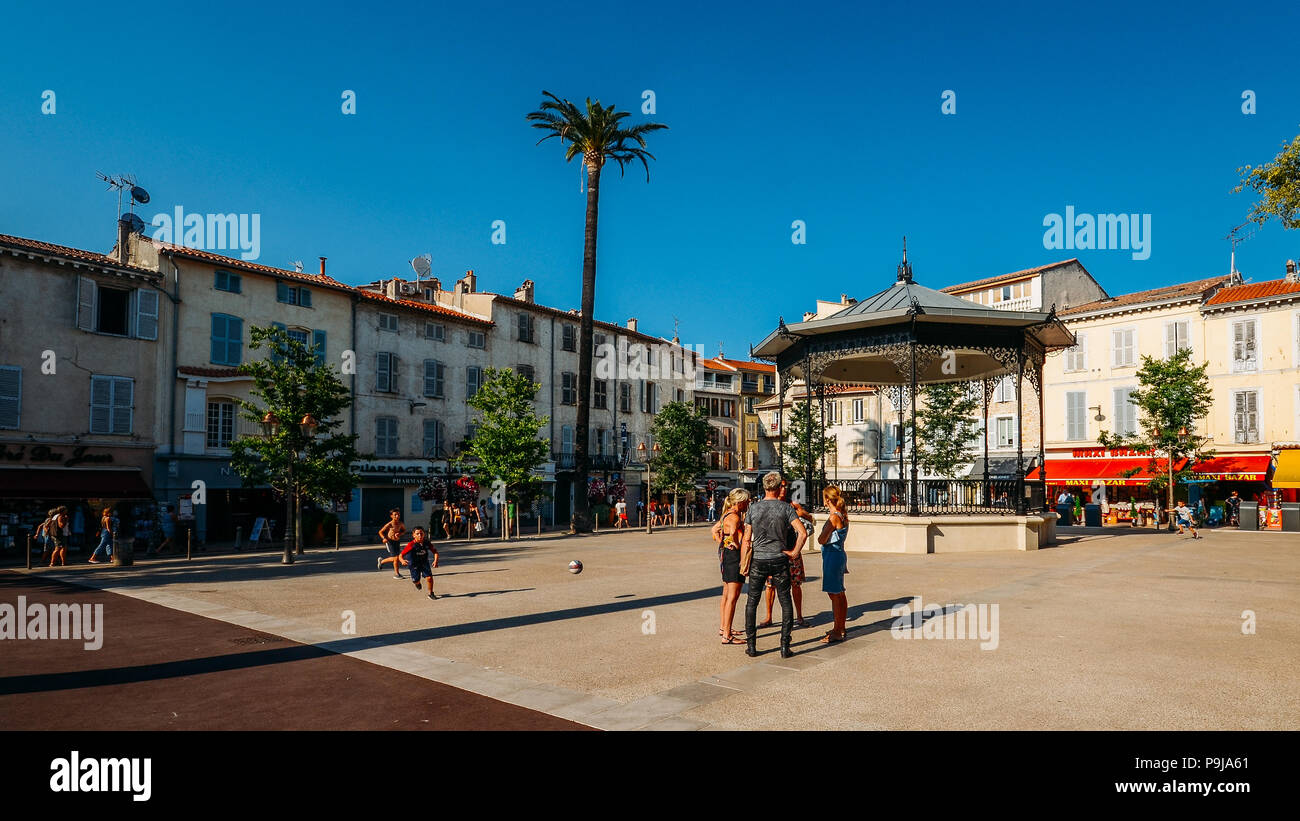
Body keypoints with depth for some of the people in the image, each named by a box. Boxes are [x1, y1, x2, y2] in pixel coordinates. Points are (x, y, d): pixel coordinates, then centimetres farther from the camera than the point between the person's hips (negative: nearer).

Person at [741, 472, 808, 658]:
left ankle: (751, 645, 10)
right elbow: (803, 533, -14)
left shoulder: (753, 508, 0)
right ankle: (785, 646, 6)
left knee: (752, 602, 11)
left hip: (758, 561, 1)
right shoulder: (786, 508, -4)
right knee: (785, 602, 9)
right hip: (779, 560, -1)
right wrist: (795, 552, -2)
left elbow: (746, 539, 1)